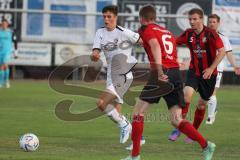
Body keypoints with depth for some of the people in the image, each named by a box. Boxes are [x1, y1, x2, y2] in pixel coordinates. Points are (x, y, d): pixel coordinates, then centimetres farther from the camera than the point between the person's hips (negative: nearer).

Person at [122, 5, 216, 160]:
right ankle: (205, 145, -11)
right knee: (176, 120, 6)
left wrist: (160, 71, -25)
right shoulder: (168, 33, 26)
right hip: (176, 73, 6)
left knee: (138, 112, 4)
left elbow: (155, 45, -14)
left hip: (162, 74, -6)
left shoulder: (146, 29, 5)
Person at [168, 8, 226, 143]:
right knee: (186, 95, -22)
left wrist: (211, 68, -21)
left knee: (202, 104, 7)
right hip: (194, 71, 2)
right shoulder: (188, 34, -2)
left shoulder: (211, 34, -14)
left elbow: (222, 51, -14)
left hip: (208, 74, -2)